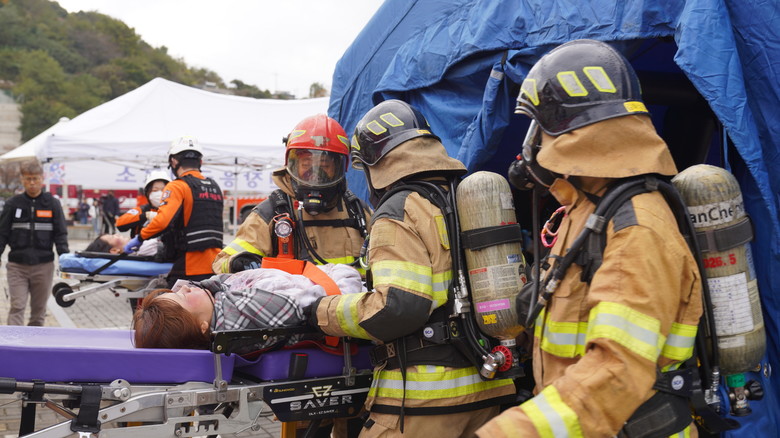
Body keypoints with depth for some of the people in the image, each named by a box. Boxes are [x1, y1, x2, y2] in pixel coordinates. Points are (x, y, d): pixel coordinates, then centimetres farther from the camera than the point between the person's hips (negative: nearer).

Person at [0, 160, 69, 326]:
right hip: (17, 266, -1)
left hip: (43, 265, 1)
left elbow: (60, 234, 2)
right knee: (17, 307, -9)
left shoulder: (52, 204, 3)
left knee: (39, 309, 10)